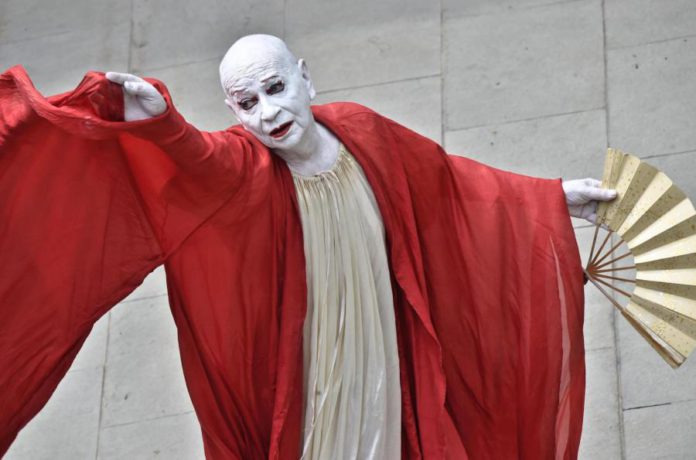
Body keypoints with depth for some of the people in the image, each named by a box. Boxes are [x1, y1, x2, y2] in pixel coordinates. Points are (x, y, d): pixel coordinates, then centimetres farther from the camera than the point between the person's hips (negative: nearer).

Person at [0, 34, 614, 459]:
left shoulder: (362, 132, -4)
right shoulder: (246, 165, -14)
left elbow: (452, 181, 11)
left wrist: (554, 197, 17)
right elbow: (197, 158, -39)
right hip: (297, 382, -3)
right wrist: (157, 120, -61)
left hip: (376, 366, 3)